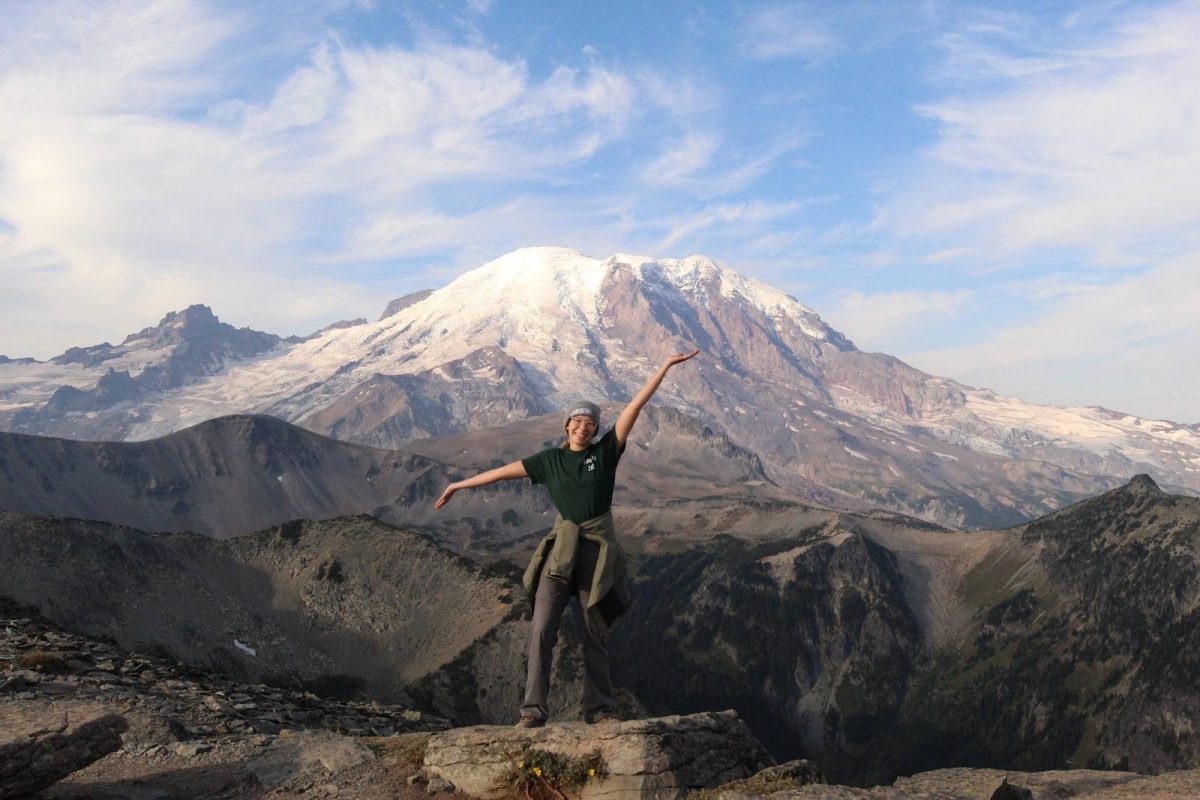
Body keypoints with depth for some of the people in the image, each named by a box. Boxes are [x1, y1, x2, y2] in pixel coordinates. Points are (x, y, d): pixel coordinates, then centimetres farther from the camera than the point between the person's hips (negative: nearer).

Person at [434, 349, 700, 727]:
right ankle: (534, 709, -10)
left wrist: (666, 366, -5)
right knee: (542, 629, -11)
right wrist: (460, 485, 17)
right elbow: (504, 471, 12)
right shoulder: (551, 460, 6)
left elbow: (635, 405, -3)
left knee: (596, 634, 7)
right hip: (561, 547, 1)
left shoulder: (605, 452, 2)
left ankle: (598, 709, 16)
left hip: (598, 548, 0)